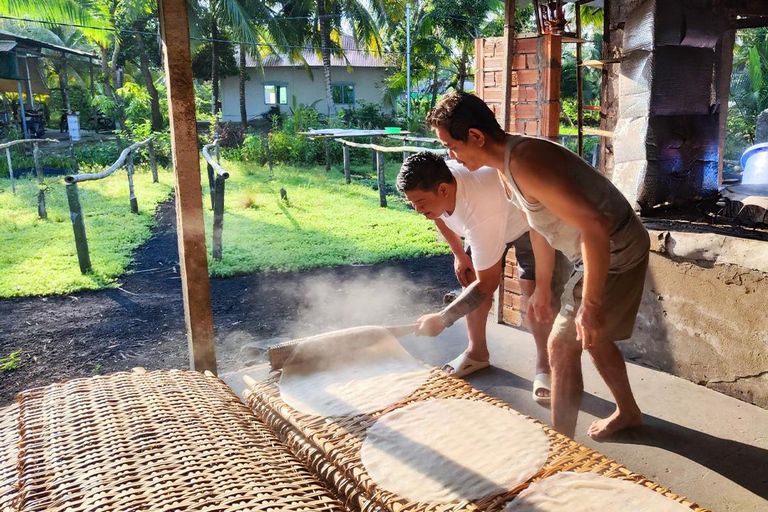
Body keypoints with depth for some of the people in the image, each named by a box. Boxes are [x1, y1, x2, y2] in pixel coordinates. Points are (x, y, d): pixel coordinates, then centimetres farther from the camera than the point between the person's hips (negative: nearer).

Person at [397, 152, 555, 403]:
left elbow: (487, 284, -38)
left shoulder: (481, 214, -46)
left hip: (528, 223, -7)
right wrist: (459, 254, 6)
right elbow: (439, 216, 3)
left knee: (533, 291, -17)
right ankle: (477, 352, 16)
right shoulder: (431, 186, -25)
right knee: (470, 279, 1)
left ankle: (544, 365, -1)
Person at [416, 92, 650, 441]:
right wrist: (542, 283, 22)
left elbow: (594, 226, -34)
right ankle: (627, 412, 45)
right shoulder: (507, 167, 2)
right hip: (603, 250, 10)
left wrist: (590, 306, -30)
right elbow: (538, 225, 15)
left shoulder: (525, 163, -30)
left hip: (616, 254, -10)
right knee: (592, 337, 23)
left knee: (563, 346, -4)